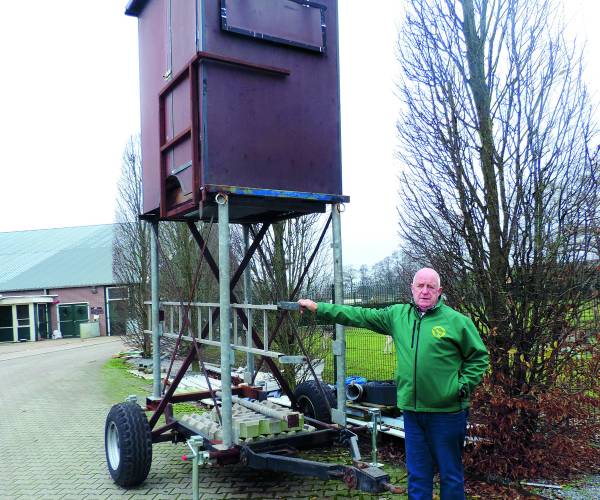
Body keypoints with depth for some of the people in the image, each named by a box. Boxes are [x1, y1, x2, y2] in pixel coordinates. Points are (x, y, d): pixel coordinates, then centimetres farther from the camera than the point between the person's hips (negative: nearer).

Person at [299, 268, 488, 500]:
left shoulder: (457, 321, -5)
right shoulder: (397, 315, 5)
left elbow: (479, 356, 2)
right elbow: (360, 315, 7)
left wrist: (463, 386, -8)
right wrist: (318, 307, 6)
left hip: (447, 412, -3)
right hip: (412, 411, 4)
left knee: (451, 474, 11)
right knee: (417, 475, 15)